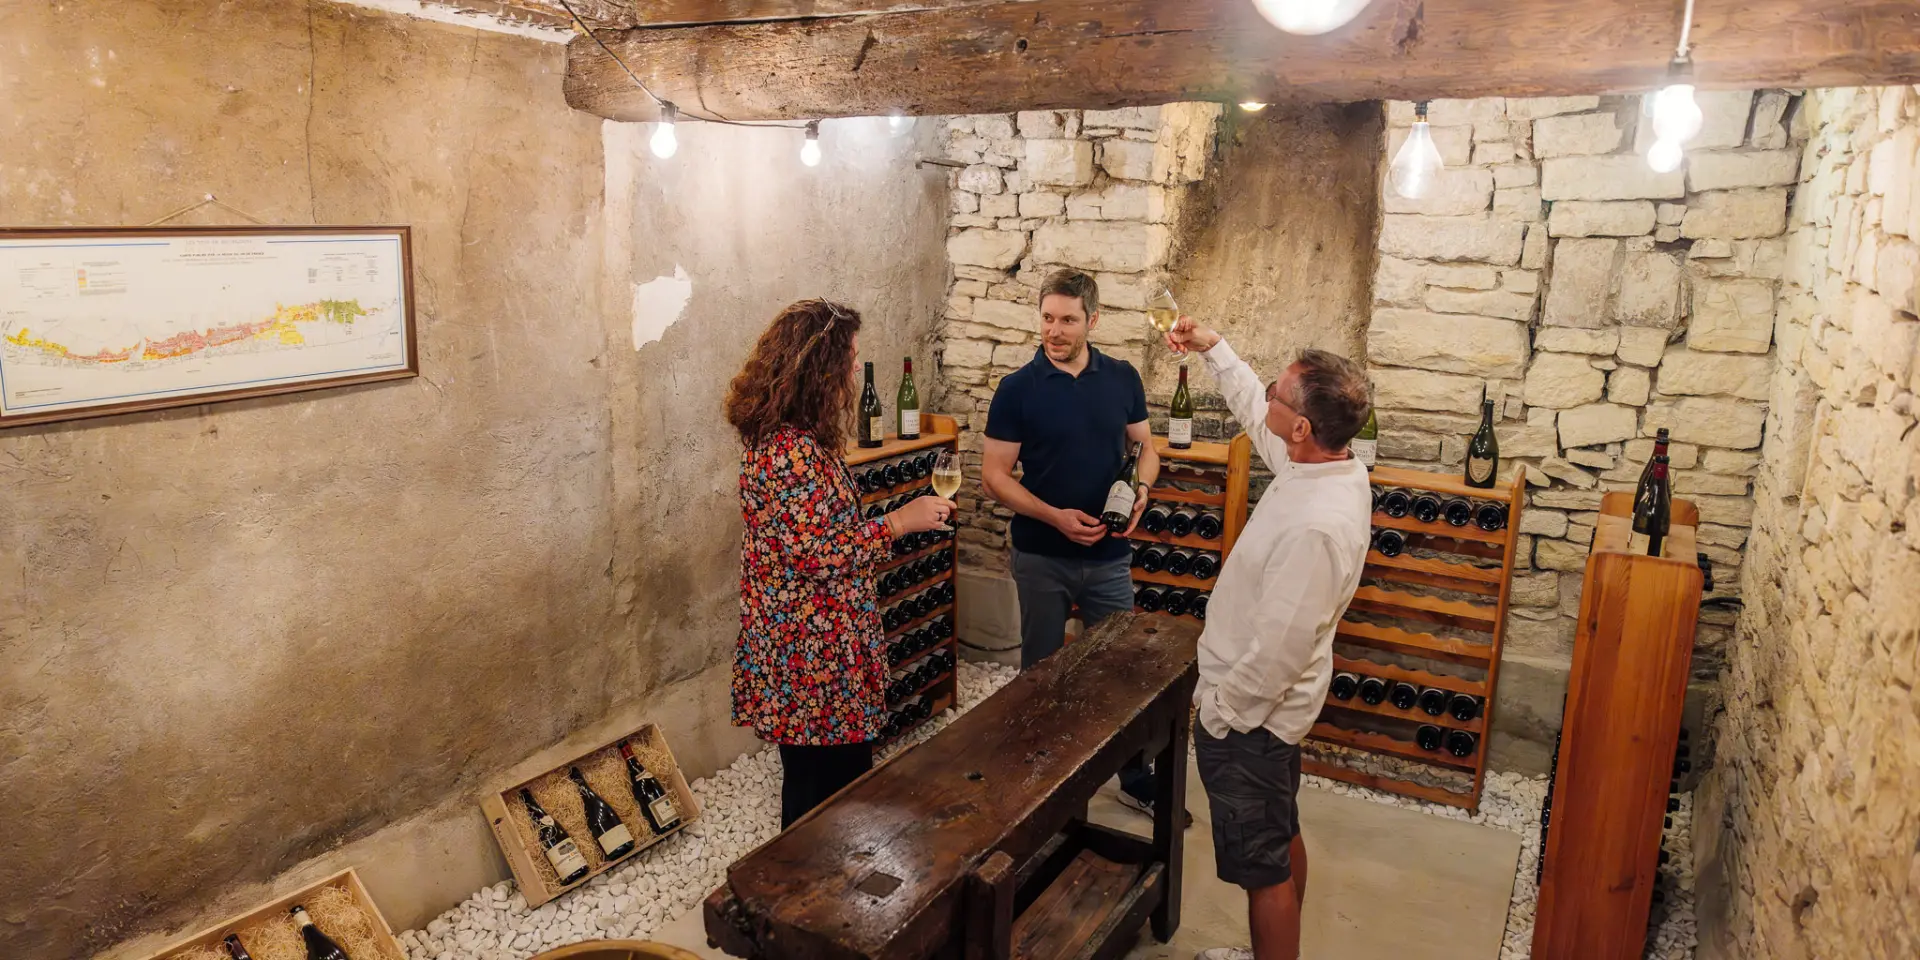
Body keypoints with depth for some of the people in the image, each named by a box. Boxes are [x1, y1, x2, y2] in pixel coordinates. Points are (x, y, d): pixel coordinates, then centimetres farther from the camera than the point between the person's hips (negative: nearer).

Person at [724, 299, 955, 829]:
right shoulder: (790, 452, -25)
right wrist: (898, 522, -16)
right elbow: (822, 554, -26)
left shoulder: (781, 435, 7)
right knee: (822, 785, 6)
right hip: (810, 653, -10)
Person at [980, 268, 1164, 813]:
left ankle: (1136, 779, 28)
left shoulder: (1122, 379, 0)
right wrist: (1055, 517, -20)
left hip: (1110, 556, 2)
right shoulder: (1018, 388, -8)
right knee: (1042, 671, 12)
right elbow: (994, 475, -8)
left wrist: (1141, 490, -11)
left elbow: (1145, 447, 10)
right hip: (1042, 558, -2)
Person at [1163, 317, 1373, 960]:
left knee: (1263, 865, 7)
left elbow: (1277, 651, -30)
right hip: (1276, 708, 10)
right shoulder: (1329, 467, -5)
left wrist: (1219, 710, -16)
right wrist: (1213, 348, 13)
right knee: (1283, 838, 26)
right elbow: (1255, 414, 15)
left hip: (1249, 716, -10)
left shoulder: (1314, 528, -35)